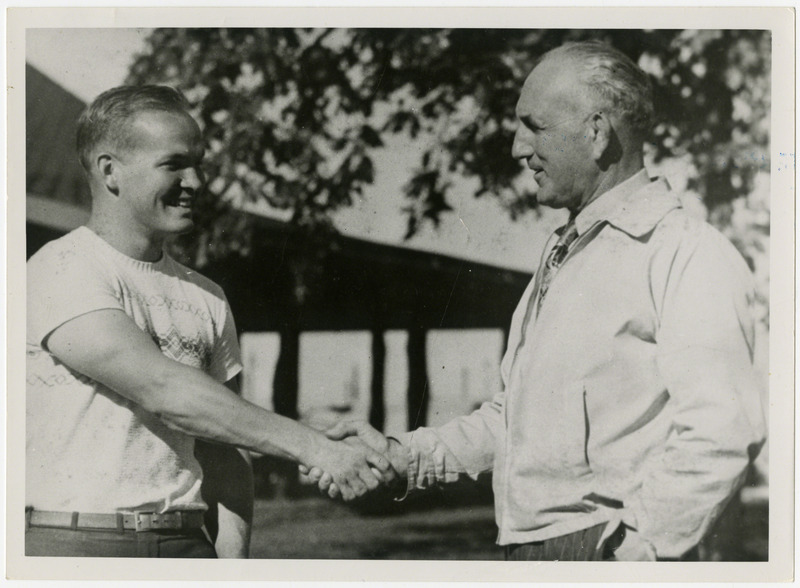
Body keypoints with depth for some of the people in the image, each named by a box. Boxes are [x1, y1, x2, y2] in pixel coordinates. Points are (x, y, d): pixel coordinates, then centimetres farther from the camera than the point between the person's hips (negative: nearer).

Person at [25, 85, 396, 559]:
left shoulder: (207, 298, 12)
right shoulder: (61, 272, -7)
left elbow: (224, 452, 12)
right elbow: (162, 391, -19)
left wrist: (233, 556, -2)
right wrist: (313, 447, -22)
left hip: (186, 543, 5)